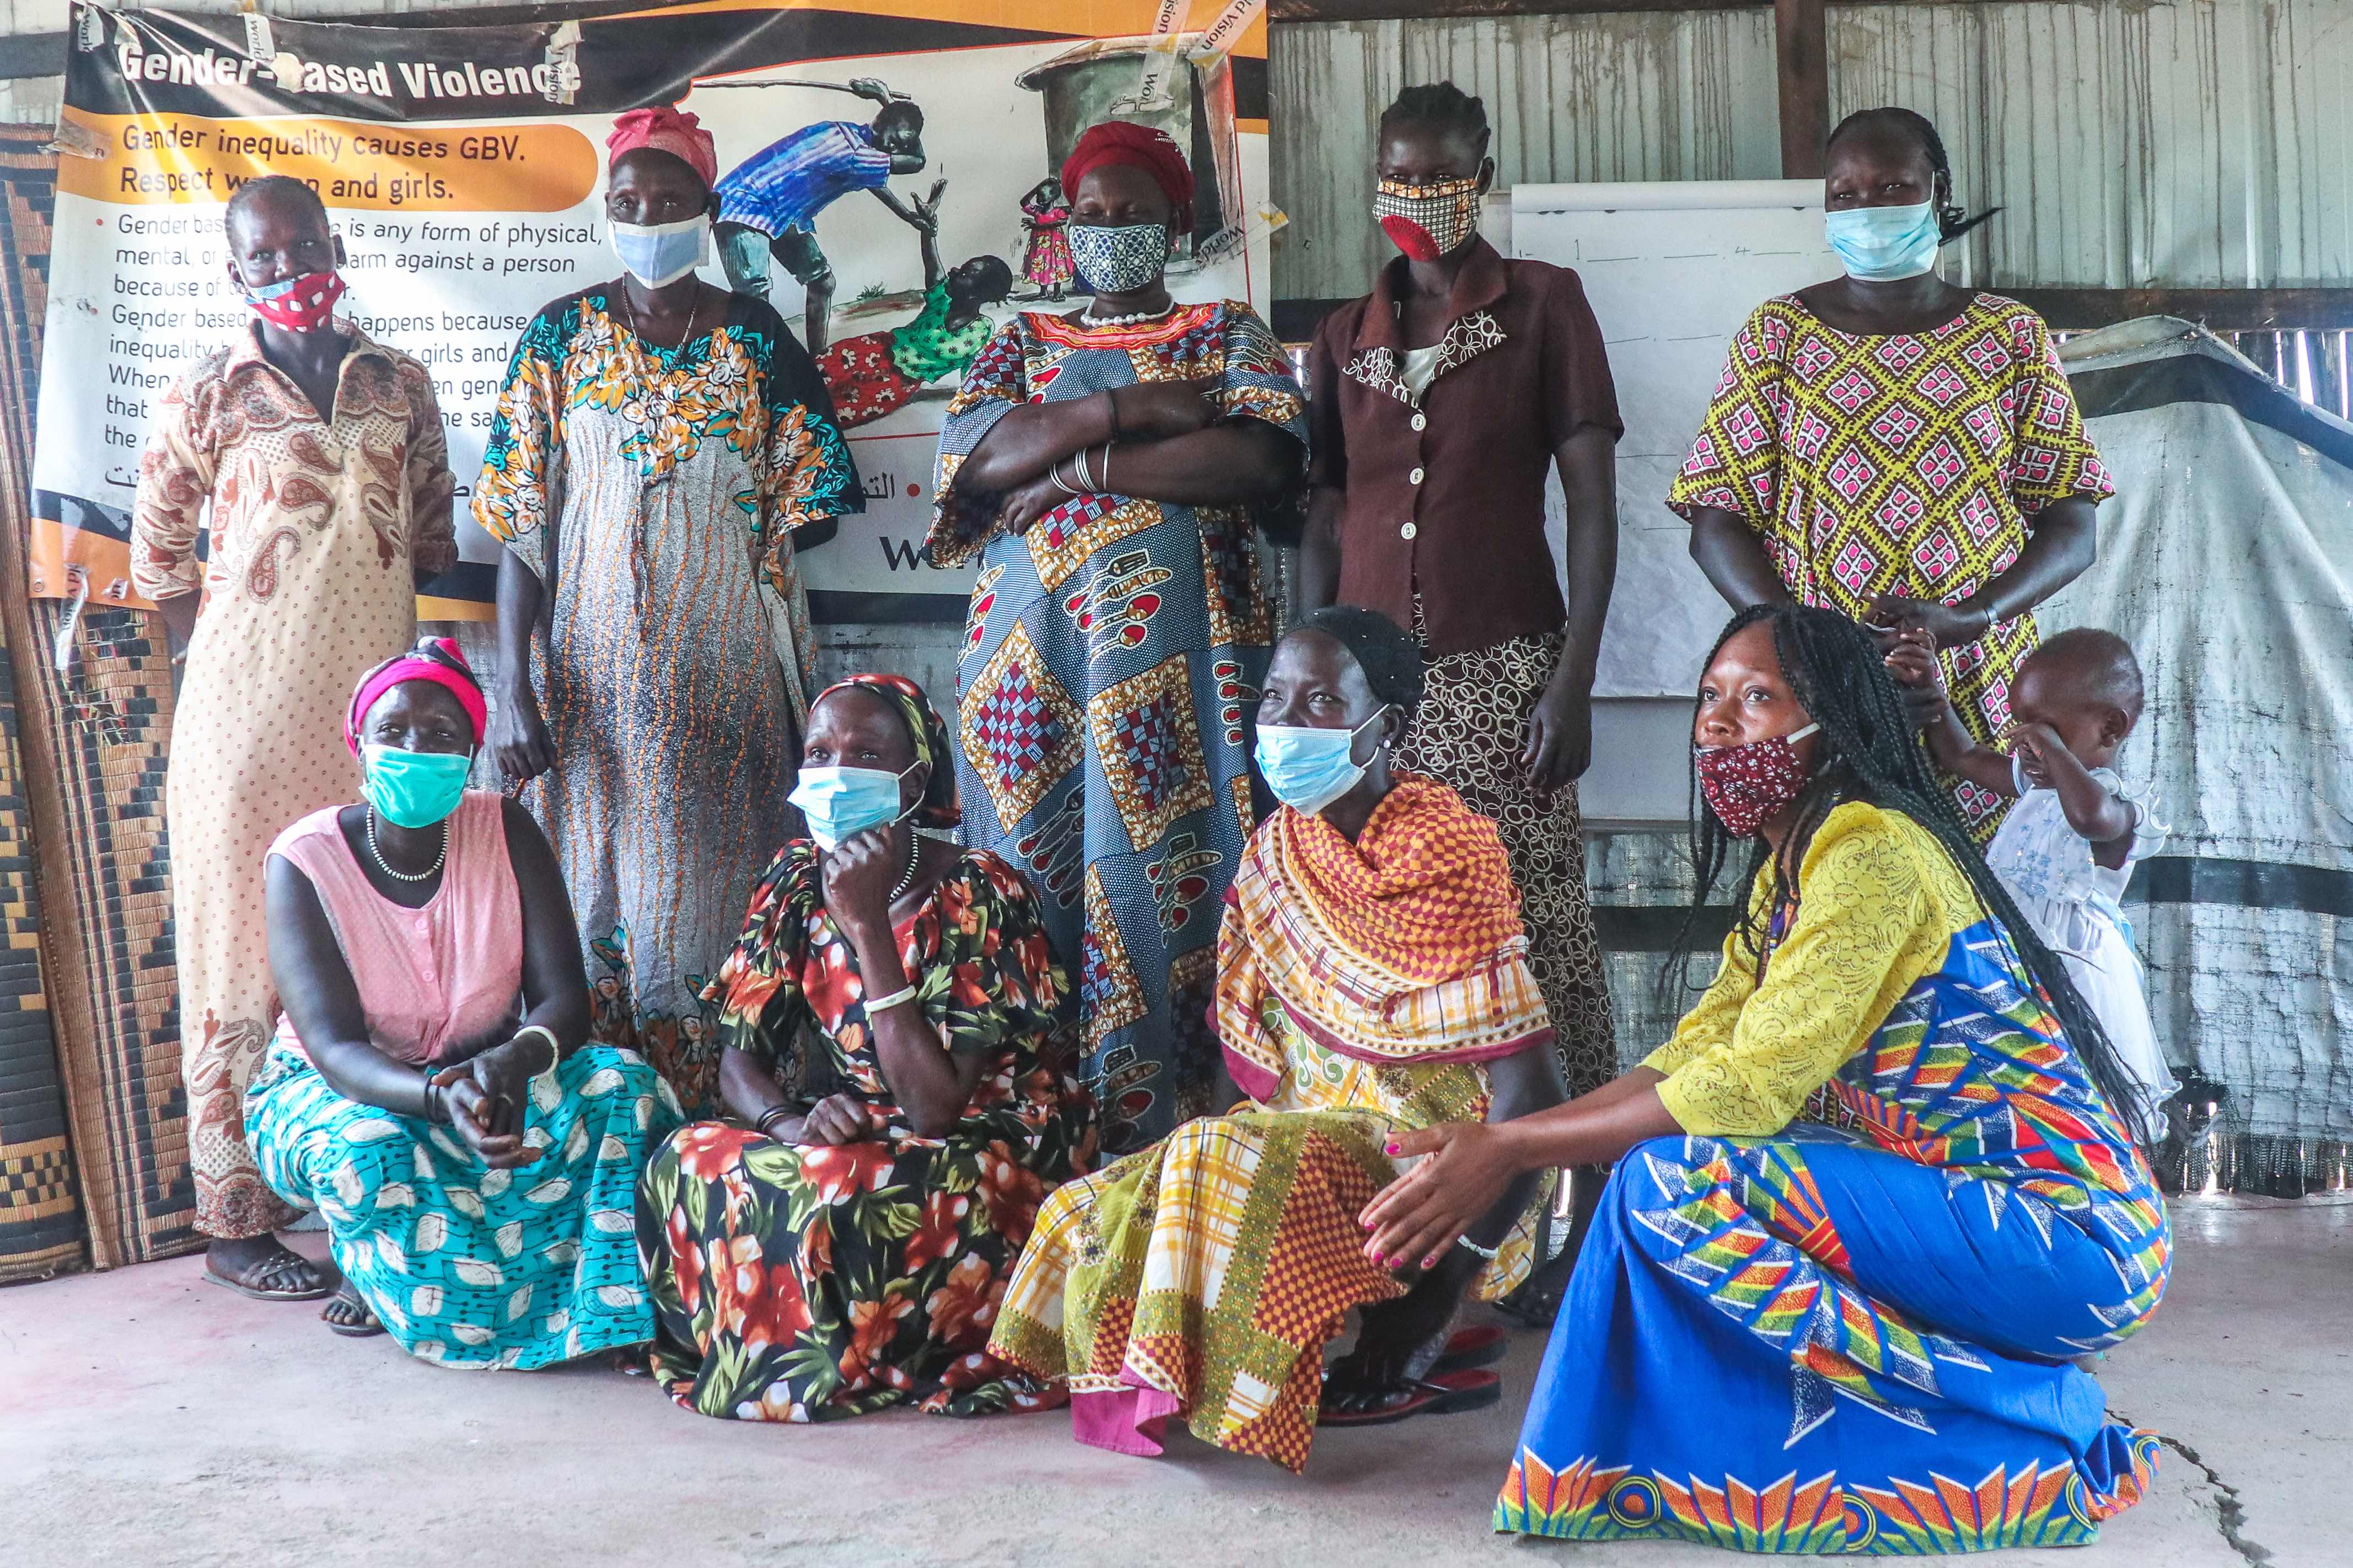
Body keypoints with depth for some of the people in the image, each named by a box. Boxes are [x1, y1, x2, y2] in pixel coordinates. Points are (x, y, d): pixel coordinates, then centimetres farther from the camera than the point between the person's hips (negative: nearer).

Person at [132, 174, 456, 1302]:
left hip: (373, 706, 4)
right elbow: (155, 557, 6)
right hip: (247, 713, -3)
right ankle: (236, 1221, 4)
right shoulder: (206, 397, -1)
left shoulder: (399, 385, 9)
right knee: (245, 956, -1)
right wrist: (239, 654, 6)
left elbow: (435, 532, 17)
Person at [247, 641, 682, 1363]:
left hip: (477, 1075, 2)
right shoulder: (305, 861, -19)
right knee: (366, 1148, -37)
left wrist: (512, 1063, -42)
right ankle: (360, 1261, -2)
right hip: (330, 1090, -2)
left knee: (620, 1083, -26)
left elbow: (564, 999, -17)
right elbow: (336, 1046, -28)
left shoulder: (505, 831, -11)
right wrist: (437, 1097, -50)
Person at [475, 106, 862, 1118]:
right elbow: (521, 529, 0)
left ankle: (717, 1126, 11)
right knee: (596, 880, 2)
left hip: (722, 674, 0)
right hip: (592, 672, 0)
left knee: (710, 886, 2)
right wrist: (512, 689, -7)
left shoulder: (757, 340, 3)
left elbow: (802, 510, 5)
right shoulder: (561, 337, 3)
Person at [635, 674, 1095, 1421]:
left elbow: (934, 1109, -25)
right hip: (853, 1135, 6)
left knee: (828, 1193, -34)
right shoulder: (794, 881, 2)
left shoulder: (979, 895, -17)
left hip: (989, 1152, -5)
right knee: (685, 1166, -21)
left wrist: (868, 924, -28)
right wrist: (791, 1122, -23)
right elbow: (739, 1056, 1)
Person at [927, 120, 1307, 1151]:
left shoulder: (1227, 333, 14)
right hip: (1031, 651, 2)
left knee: (1159, 879, -8)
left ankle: (1155, 1131, -6)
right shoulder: (1023, 342, 21)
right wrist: (1129, 409, -8)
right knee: (1029, 878, -3)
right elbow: (971, 456, 1)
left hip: (1175, 649, -2)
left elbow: (1264, 458, -7)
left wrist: (1076, 465, -6)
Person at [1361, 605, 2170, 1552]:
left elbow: (1751, 1086, -23)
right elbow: (1690, 1062, 5)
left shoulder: (1872, 852, -16)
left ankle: (2022, 1453, -12)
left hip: (2068, 1237, -9)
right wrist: (1481, 1155, -6)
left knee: (1677, 1177, -21)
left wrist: (1511, 1151, -19)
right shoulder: (1783, 875, 13)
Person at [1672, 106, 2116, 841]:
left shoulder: (2013, 336, 8)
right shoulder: (1778, 334, 7)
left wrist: (1968, 618, -14)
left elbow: (2072, 529, 4)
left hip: (1981, 696, 1)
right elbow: (1717, 523, 2)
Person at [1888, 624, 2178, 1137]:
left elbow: (2091, 815, -43)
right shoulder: (2036, 785, 12)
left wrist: (2053, 747, -28)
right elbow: (1964, 757, 26)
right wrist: (1933, 696, 11)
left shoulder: (2115, 807, -16)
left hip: (2066, 970, -9)